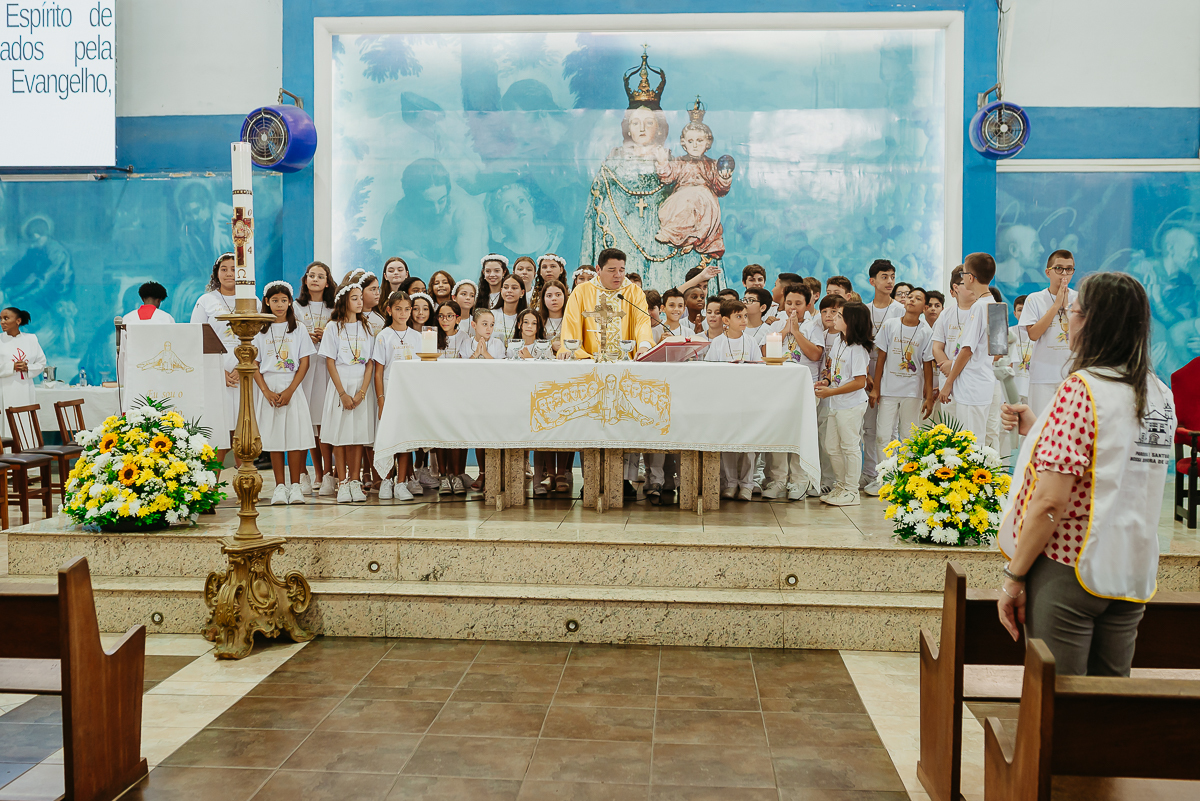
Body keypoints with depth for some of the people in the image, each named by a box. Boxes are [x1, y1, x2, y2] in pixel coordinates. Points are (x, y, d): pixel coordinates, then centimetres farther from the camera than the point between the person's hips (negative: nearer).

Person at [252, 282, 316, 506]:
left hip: (293, 388, -1)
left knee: (295, 435, -6)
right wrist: (266, 391, -10)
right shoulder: (260, 330, 7)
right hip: (269, 388, 1)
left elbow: (304, 363, 0)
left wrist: (289, 391, -10)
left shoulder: (299, 329, 6)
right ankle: (280, 486, 6)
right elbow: (254, 365, 4)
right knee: (274, 437, 1)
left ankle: (295, 485, 1)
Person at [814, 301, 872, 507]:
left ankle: (851, 492, 9)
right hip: (835, 404, 9)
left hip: (851, 405, -9)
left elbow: (860, 382, -21)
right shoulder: (837, 340, 8)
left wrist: (831, 391, -21)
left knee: (850, 446, 0)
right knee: (832, 447, 14)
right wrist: (826, 380, 1)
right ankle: (840, 486, 27)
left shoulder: (857, 349, -18)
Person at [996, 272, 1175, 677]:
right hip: (1133, 574, 7)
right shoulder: (1162, 395, 7)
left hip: (1068, 567, -7)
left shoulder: (1080, 389, -15)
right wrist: (1037, 430, 18)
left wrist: (1013, 578, -13)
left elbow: (1051, 502, -20)